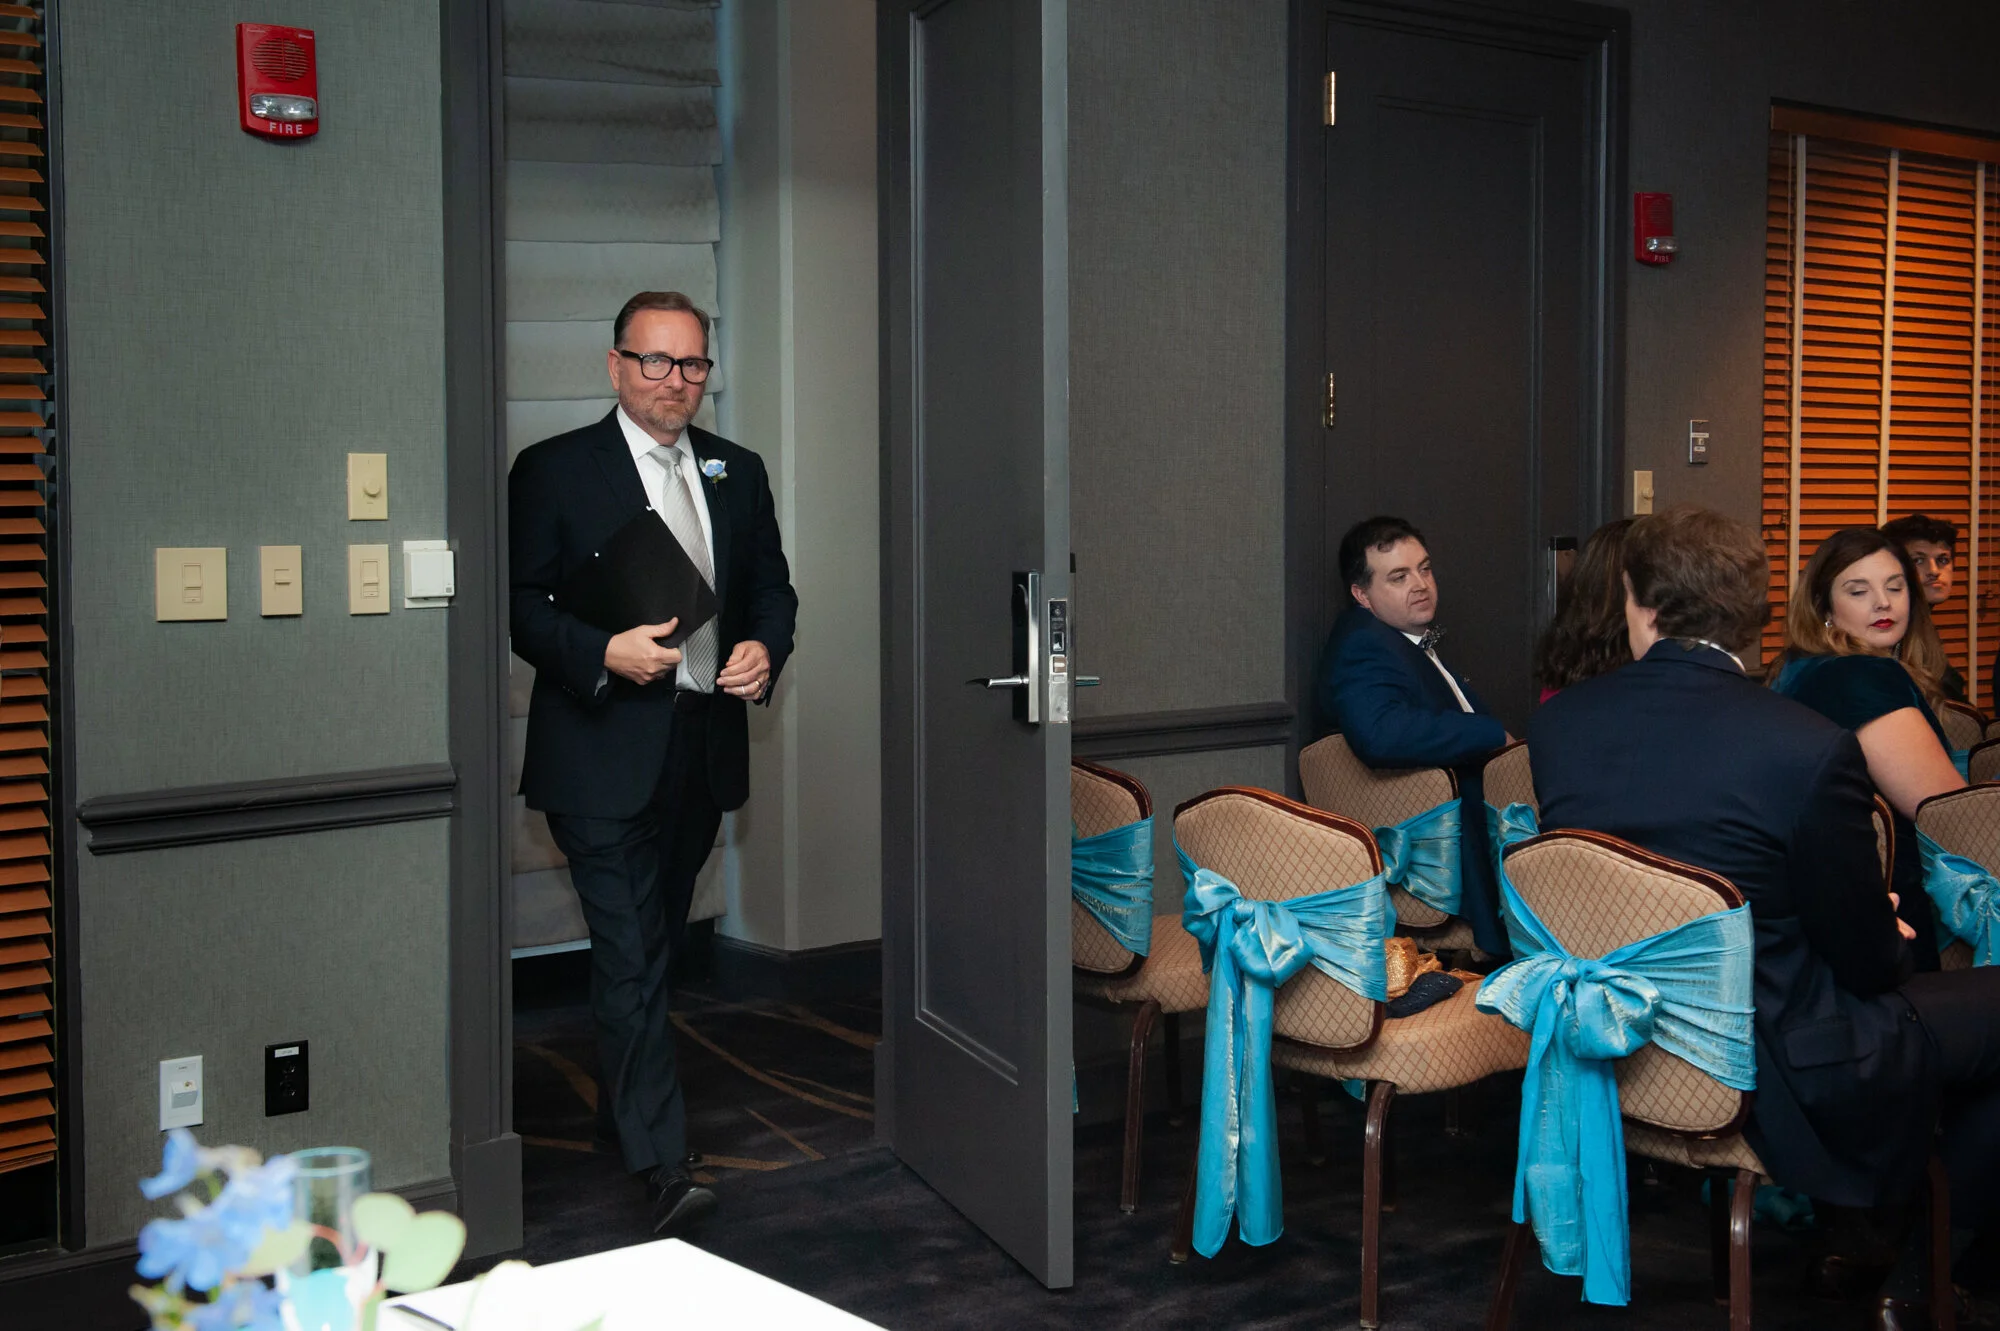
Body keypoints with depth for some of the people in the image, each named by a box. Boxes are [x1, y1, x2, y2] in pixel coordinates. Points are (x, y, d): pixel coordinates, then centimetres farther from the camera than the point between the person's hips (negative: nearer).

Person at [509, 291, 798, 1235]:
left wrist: (764, 647, -3)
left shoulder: (737, 472, 13)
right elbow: (520, 603, -5)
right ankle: (663, 1164, -9)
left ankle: (621, 1103, 37)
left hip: (703, 745, 6)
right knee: (630, 952, -10)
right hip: (604, 750, -5)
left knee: (656, 941, 18)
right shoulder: (553, 471, -3)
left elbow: (773, 586, 18)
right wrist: (603, 654, -21)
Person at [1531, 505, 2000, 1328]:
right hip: (1764, 1076, -6)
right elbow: (1866, 960, -12)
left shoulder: (1556, 723, -8)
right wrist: (1892, 946, 14)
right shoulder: (1811, 749, -23)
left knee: (1907, 979, 28)